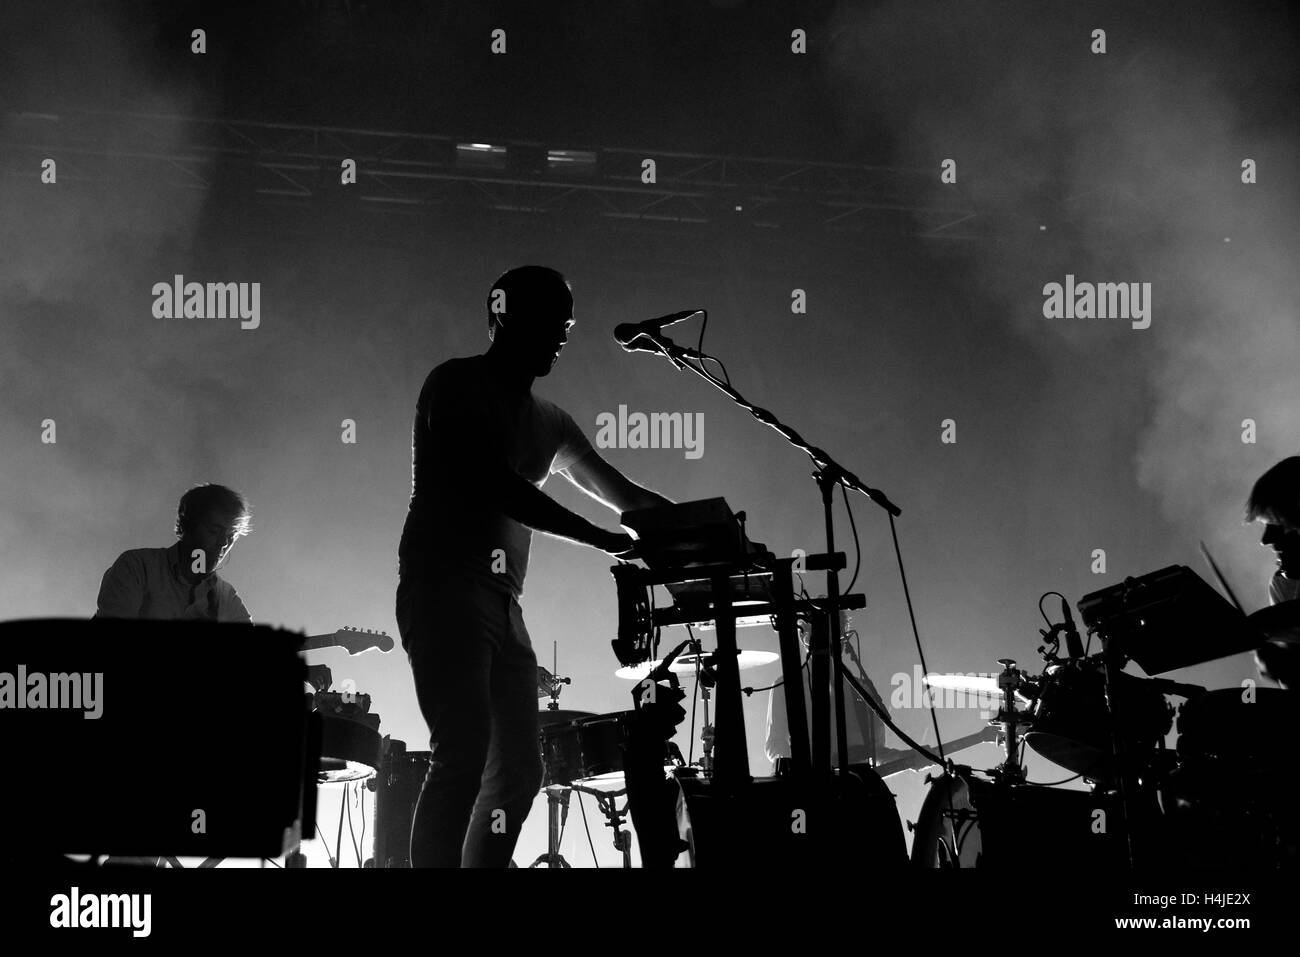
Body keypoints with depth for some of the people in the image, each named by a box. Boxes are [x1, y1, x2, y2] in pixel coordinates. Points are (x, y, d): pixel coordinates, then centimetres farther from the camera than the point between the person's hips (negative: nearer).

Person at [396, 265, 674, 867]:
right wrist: (600, 540, -19)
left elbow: (621, 493, 21)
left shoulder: (548, 422, 20)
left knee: (518, 767, 3)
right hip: (445, 589, -8)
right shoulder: (457, 386, -2)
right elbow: (496, 488, -15)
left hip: (504, 605, 8)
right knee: (464, 755, -20)